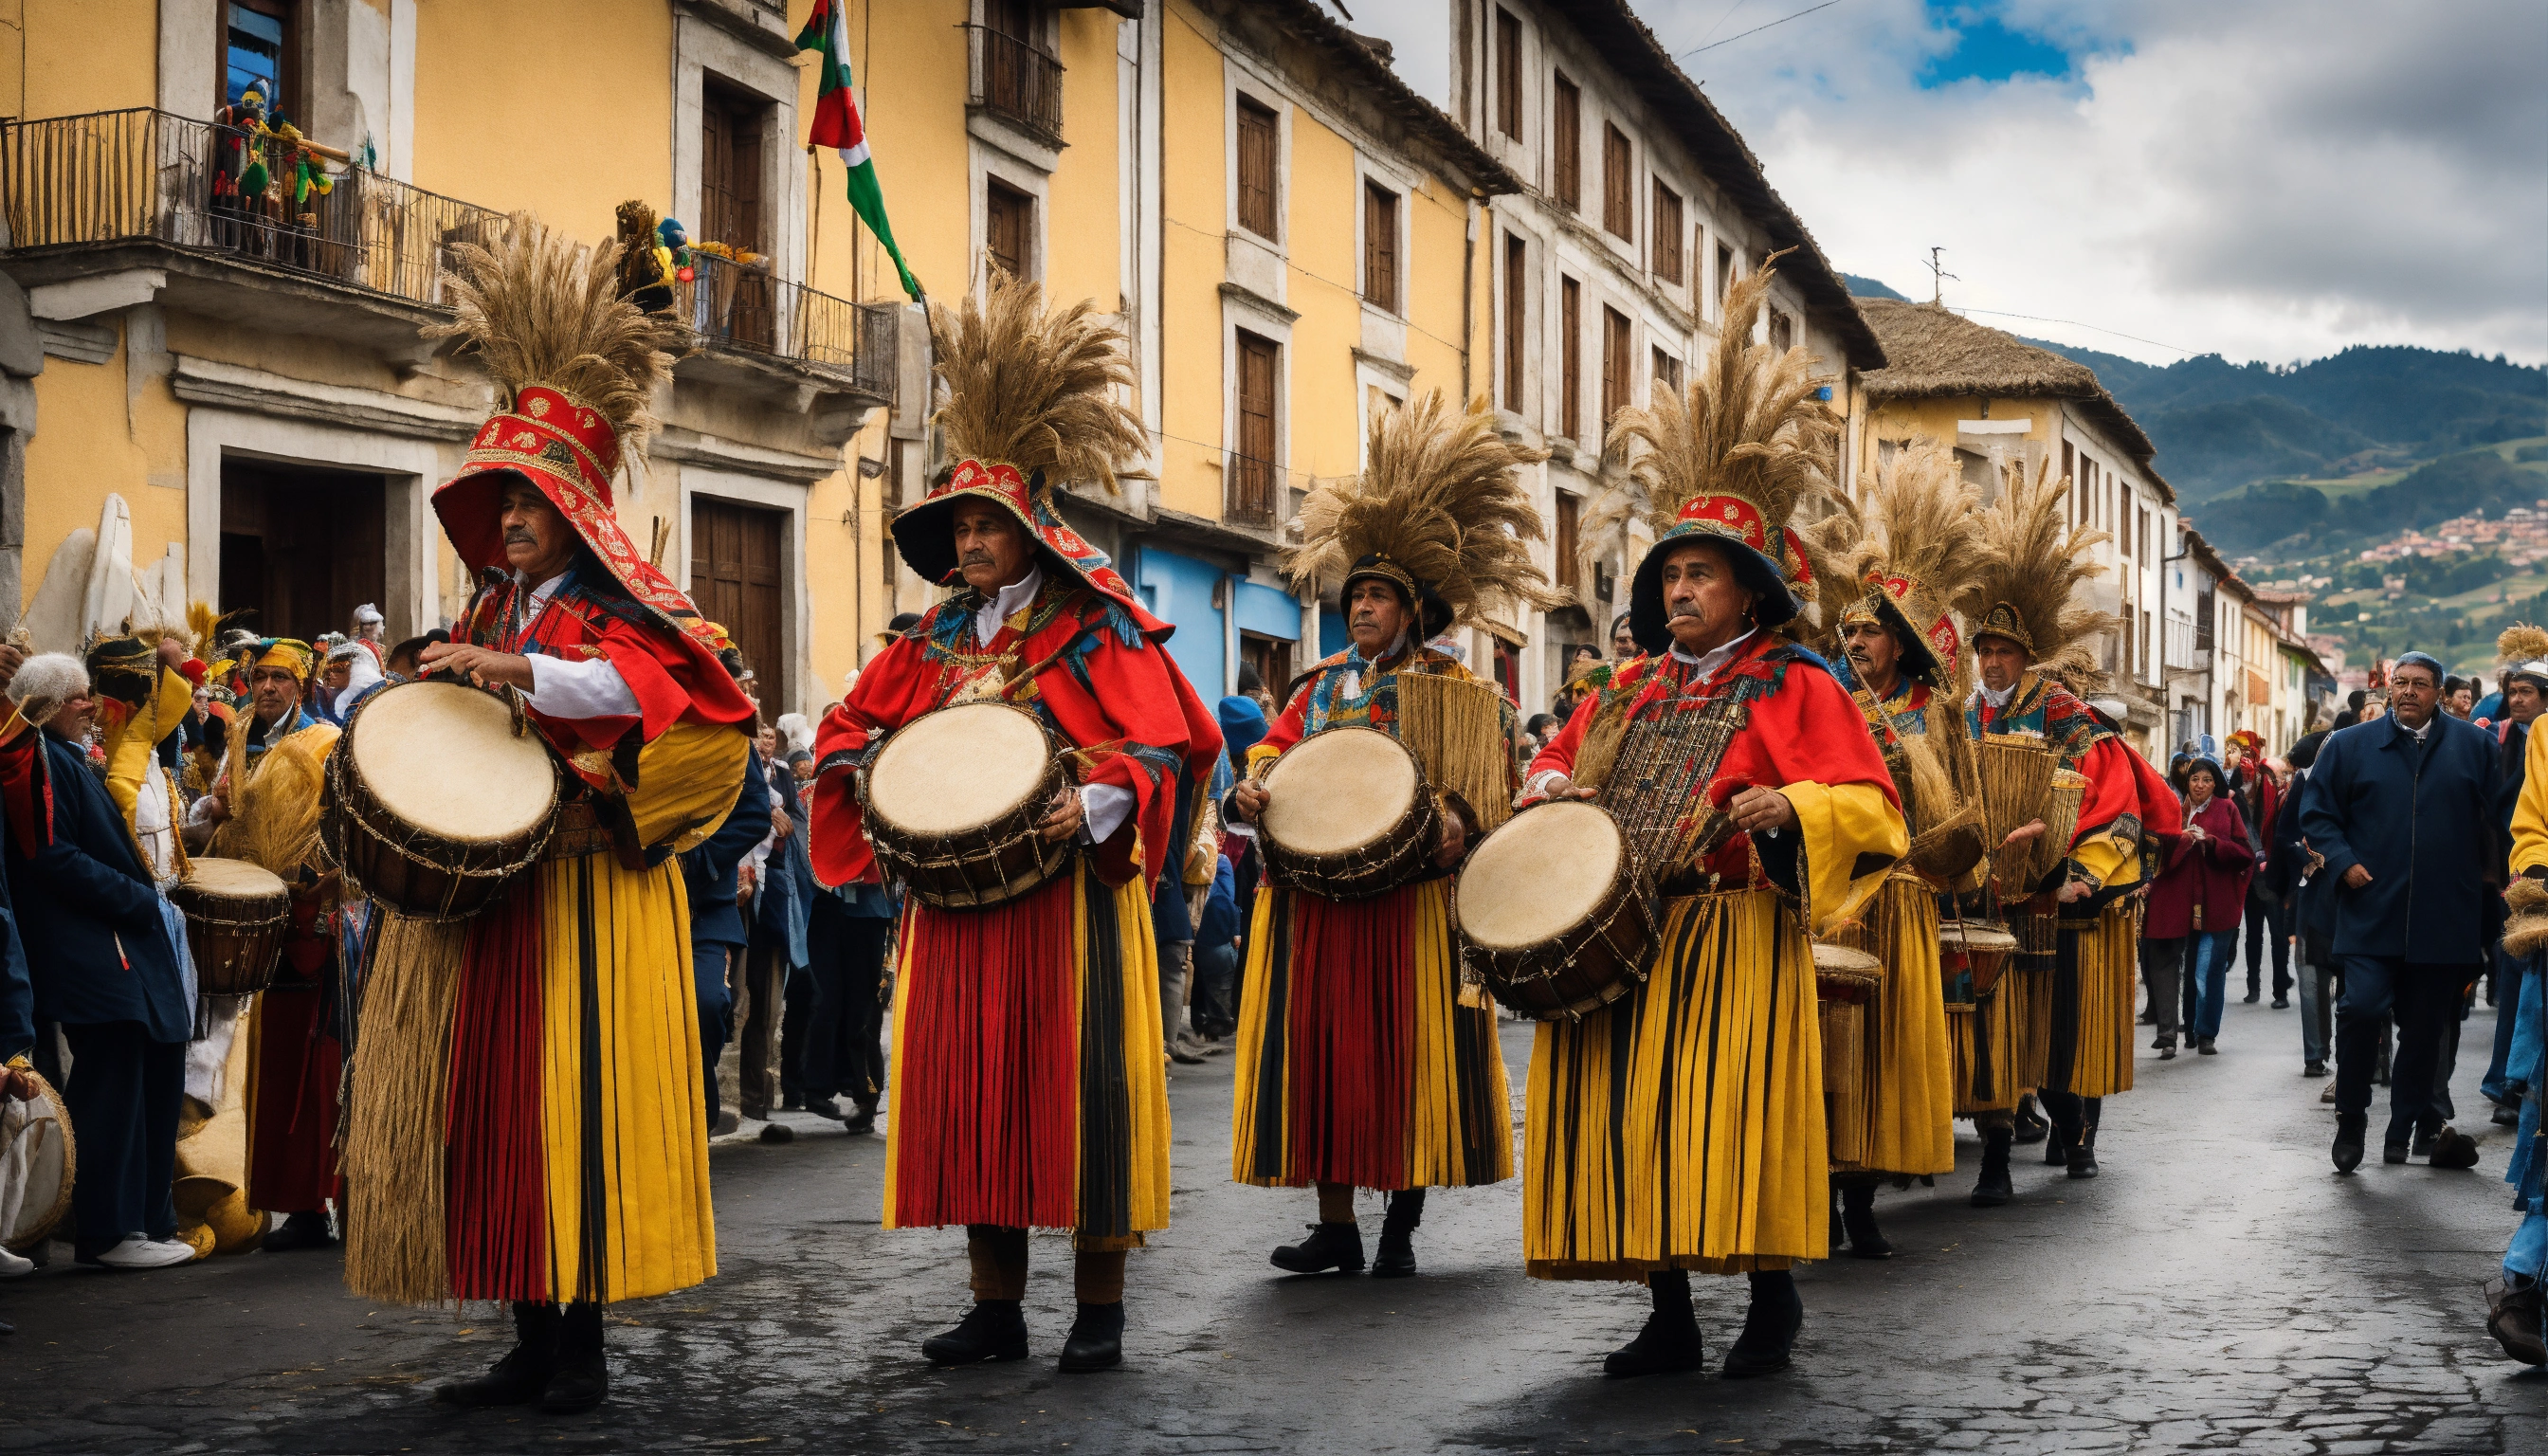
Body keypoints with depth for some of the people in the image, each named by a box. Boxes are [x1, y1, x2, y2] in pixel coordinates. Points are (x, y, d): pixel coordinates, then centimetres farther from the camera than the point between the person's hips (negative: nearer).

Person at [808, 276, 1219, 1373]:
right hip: (958, 896, 6)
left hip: (1067, 889, -5)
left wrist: (1095, 805, -25)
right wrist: (876, 781, 0)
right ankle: (995, 1304, 14)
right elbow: (849, 729, 20)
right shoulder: (934, 642, 14)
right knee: (967, 1085, 5)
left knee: (1079, 1084, -4)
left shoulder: (1096, 631, -2)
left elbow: (1162, 742, -10)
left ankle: (1100, 1307, 5)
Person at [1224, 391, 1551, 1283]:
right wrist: (1251, 792, -8)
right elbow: (1272, 756, 14)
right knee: (1322, 1049, 3)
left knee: (1405, 1054, -2)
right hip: (1316, 900, 5)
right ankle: (1335, 1226, 11)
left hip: (1408, 901, -4)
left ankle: (1401, 1227, 9)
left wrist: (1457, 820, -22)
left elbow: (1485, 784, -2)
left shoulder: (1452, 690, 3)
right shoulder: (1321, 686, 18)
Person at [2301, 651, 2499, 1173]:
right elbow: (2317, 814, 7)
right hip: (2371, 910, -1)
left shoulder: (2473, 746, 8)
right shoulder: (2350, 746, 6)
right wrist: (2343, 862, -6)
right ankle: (2350, 1122, 2)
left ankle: (2407, 1127, 20)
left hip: (2444, 917, 2)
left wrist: (2491, 871, 6)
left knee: (2425, 1026, 7)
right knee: (2363, 1008, -14)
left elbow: (2496, 816, 13)